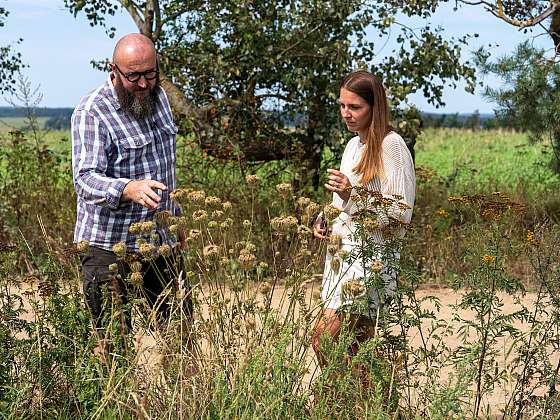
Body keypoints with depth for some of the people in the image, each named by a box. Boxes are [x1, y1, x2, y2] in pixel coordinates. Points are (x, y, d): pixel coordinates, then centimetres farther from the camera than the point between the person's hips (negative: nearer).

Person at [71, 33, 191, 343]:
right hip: (110, 246, -6)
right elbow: (86, 178, -27)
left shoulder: (157, 96, 8)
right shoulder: (91, 112, -16)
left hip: (161, 241, 7)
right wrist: (129, 189, -46)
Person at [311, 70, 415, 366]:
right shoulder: (354, 144, 16)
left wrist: (353, 194, -24)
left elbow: (400, 213, -14)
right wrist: (323, 219, 8)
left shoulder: (391, 145, -10)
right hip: (342, 253, 9)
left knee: (323, 340, -16)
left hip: (370, 258, -9)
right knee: (352, 350, 9)